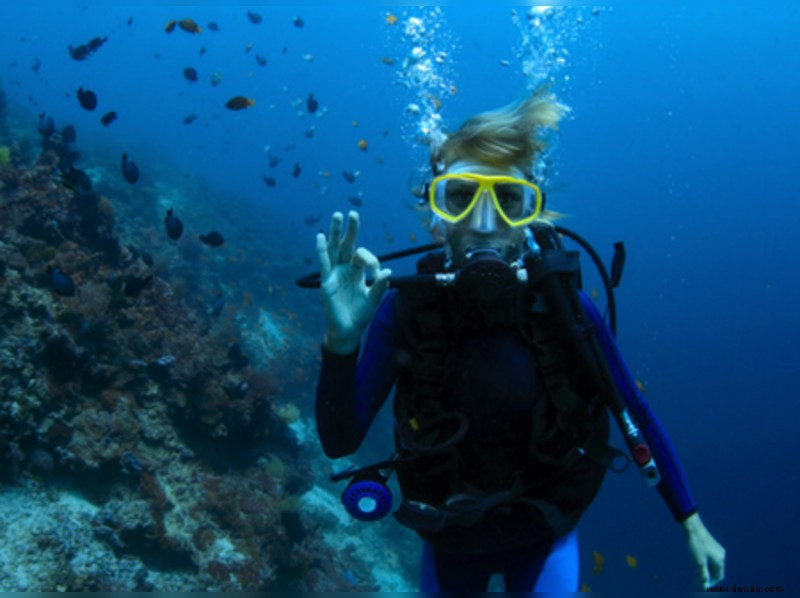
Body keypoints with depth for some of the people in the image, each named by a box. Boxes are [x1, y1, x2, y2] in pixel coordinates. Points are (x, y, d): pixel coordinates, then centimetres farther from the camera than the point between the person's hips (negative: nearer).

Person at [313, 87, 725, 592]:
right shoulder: (404, 308, -20)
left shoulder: (564, 304, -20)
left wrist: (692, 522, -1)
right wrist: (341, 342, -38)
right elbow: (339, 442, -21)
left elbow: (636, 416, -6)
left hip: (545, 538, -1)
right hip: (450, 540, 1)